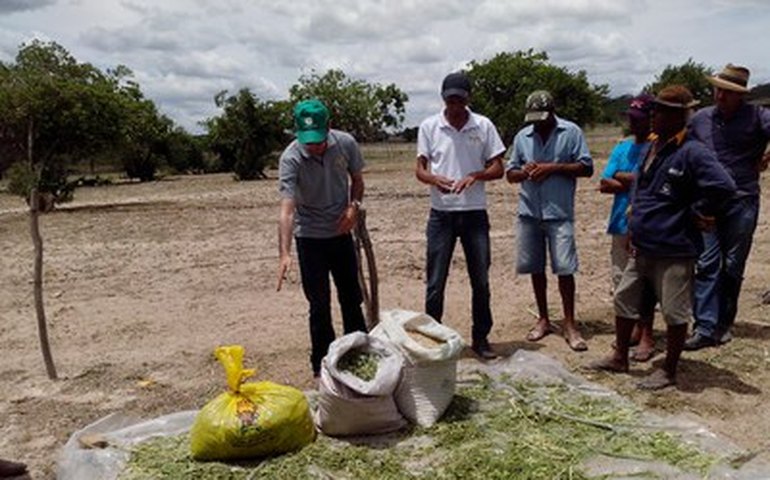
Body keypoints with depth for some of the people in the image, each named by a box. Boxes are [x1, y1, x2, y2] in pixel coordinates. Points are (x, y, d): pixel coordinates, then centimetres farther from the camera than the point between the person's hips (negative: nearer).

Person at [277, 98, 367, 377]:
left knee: (352, 298, 16)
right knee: (320, 305, 1)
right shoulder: (290, 158, -24)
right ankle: (322, 364, 18)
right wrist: (285, 254, -45)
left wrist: (354, 205, -15)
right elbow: (287, 209, -33)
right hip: (310, 238, -4)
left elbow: (357, 180, 5)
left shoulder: (346, 144, -13)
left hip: (341, 233, 4)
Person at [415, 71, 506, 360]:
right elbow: (419, 169, 1)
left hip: (475, 213, 1)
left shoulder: (484, 126, 2)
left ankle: (481, 338, 22)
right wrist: (435, 179, -22)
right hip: (441, 214, -1)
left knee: (481, 280, 8)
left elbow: (498, 168, 2)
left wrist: (475, 175, -18)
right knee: (435, 281, 4)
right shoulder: (429, 127, 1)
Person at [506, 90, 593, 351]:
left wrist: (553, 168, -13)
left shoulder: (571, 132, 0)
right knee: (536, 268, 10)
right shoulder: (522, 136, 10)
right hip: (529, 212, 4)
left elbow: (586, 168, -3)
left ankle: (570, 325, 7)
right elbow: (510, 173, 14)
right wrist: (524, 172, -8)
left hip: (559, 213, -4)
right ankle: (543, 319, 25)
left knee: (564, 268, -5)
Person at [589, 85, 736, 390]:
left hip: (674, 251, -9)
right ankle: (620, 358, 33)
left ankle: (668, 371, 22)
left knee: (674, 313, 6)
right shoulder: (653, 148, 10)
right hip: (641, 248, 9)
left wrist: (695, 213, -15)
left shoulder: (692, 153, -17)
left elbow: (723, 186, -27)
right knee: (625, 300, 17)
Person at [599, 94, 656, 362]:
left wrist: (621, 177, -7)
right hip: (621, 222, 7)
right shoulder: (622, 149, 13)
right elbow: (604, 185, 4)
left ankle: (647, 337, 7)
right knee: (621, 280, 13)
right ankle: (635, 328, 28)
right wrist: (635, 182, -9)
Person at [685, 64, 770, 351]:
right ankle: (705, 327, -3)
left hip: (742, 201, -2)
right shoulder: (700, 119, 8)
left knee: (733, 266, 7)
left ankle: (724, 324, 20)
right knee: (706, 264, -4)